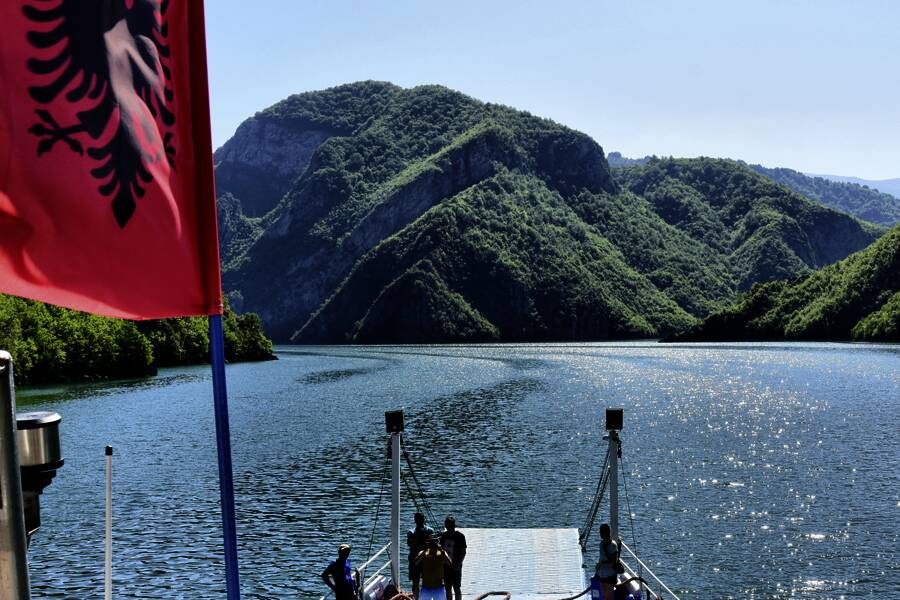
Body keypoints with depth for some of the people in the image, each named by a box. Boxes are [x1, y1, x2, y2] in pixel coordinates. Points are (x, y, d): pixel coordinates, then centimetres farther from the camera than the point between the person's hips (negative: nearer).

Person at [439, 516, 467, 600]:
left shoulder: (460, 536, -9)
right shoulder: (444, 535, 4)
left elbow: (463, 552, -8)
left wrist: (458, 564, -17)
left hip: (455, 566, -5)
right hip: (446, 565, 5)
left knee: (457, 588, -1)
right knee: (448, 588, 10)